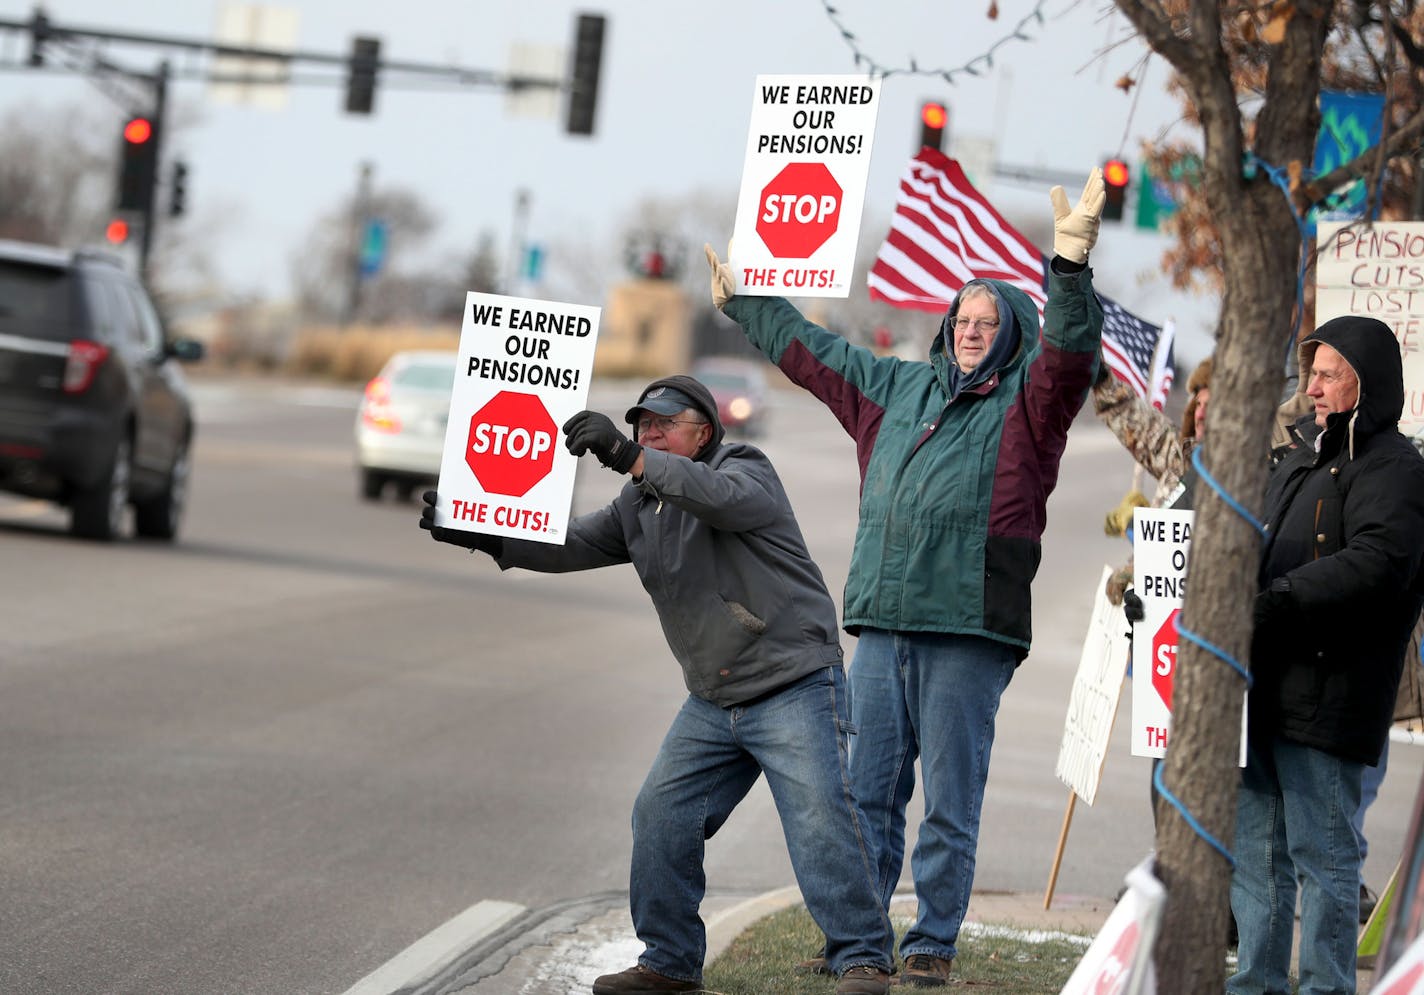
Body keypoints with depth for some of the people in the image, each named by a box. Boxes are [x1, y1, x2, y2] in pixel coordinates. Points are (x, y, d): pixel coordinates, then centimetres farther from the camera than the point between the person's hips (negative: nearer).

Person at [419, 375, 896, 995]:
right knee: (661, 816, 4)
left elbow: (724, 497, -31)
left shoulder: (745, 469, -8)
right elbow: (573, 545, 7)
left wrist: (628, 458, -43)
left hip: (795, 686, -7)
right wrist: (485, 536, -8)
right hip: (713, 704, 7)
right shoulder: (639, 505, 13)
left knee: (819, 820, -14)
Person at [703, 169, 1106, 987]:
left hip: (968, 631, -5)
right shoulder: (897, 387, 20)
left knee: (951, 804, -2)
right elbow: (810, 352, 34)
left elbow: (1070, 351, -17)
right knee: (869, 794, 9)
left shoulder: (1027, 399, 3)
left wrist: (1071, 262, -32)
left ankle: (934, 945, 4)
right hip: (883, 626, 6)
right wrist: (742, 301, 44)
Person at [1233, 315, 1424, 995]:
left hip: (1327, 699, -9)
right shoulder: (1299, 466, 23)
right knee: (1256, 846, 13)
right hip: (1263, 692, 9)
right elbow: (1260, 553, 29)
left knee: (1321, 851, -4)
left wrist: (1275, 601, -28)